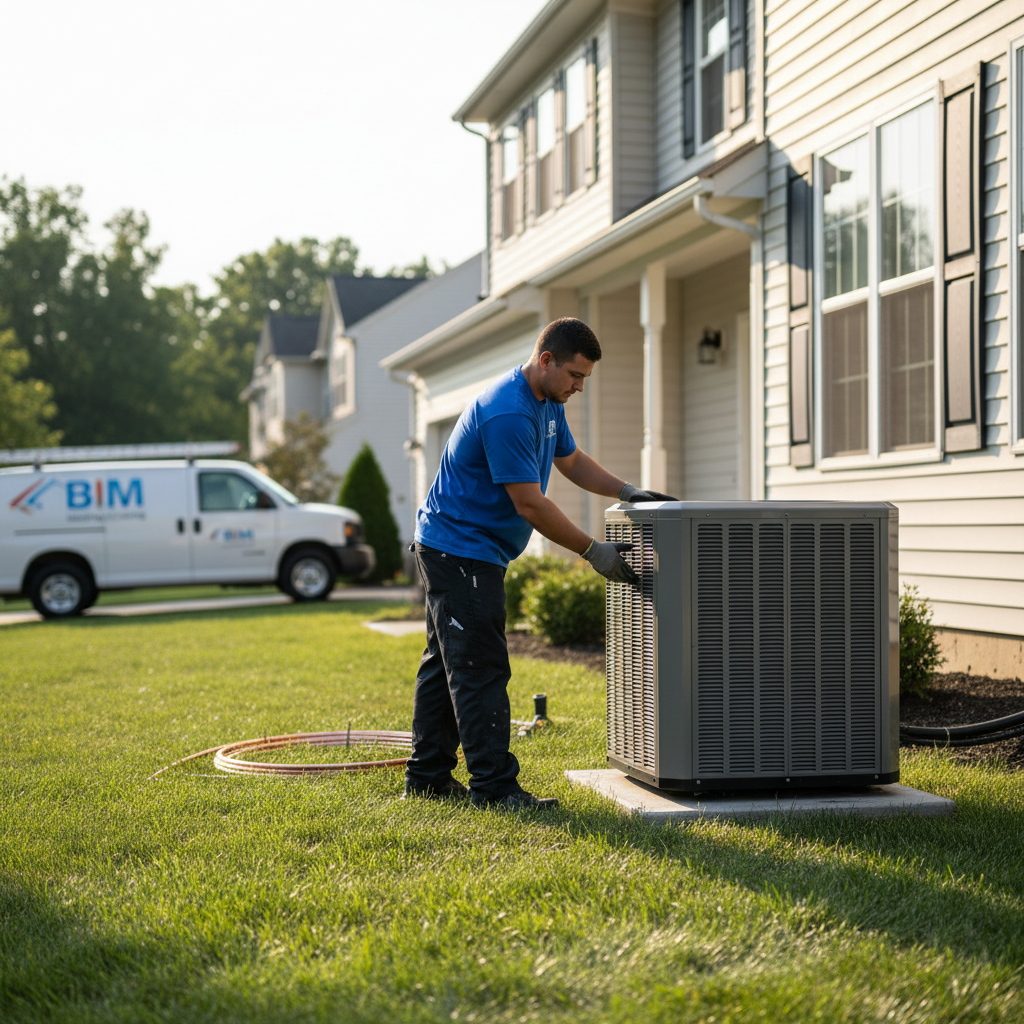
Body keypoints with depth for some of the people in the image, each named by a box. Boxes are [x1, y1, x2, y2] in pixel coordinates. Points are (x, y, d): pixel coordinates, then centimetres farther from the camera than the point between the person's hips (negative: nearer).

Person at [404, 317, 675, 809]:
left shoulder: (547, 403, 7)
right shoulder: (507, 413, -26)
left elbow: (571, 460, 22)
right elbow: (531, 505, -25)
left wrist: (630, 492, 9)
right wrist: (594, 551, -19)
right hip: (460, 550, -11)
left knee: (446, 662, 13)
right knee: (480, 668, -10)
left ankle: (427, 776, 20)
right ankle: (494, 784, -7)